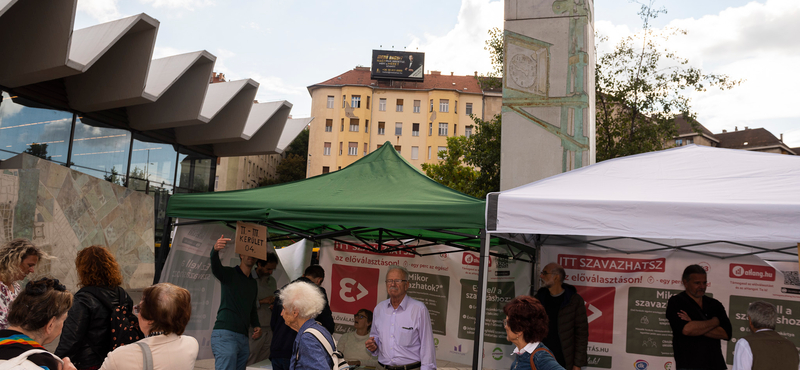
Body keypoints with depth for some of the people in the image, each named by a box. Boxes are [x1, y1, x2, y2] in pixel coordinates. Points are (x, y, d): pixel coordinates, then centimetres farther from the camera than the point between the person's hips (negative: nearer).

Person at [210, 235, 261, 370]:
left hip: (243, 338, 7)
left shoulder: (253, 283, 21)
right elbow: (215, 267, -24)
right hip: (225, 334, -7)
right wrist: (215, 250, -45)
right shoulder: (229, 274, 0)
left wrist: (256, 326, 10)